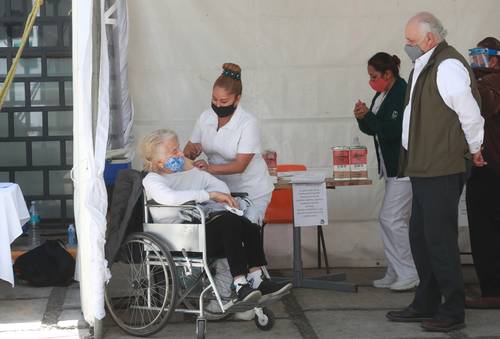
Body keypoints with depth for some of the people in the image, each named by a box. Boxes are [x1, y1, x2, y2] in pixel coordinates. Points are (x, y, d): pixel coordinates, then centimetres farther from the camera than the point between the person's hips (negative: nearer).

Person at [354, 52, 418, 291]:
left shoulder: (403, 94, -16)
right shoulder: (381, 96, 13)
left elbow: (394, 131, -23)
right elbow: (373, 129, 19)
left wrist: (369, 116, -18)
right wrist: (362, 118, 0)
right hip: (392, 167, 10)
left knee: (392, 219, -10)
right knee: (395, 221, 12)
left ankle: (410, 274, -1)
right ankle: (396, 273, 20)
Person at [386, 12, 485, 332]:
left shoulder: (448, 66, -17)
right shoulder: (424, 66, 13)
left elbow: (470, 115, -16)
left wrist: (474, 150, -3)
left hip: (442, 171, -10)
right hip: (424, 169, 10)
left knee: (440, 240, -3)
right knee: (421, 238, 16)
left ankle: (453, 312, 8)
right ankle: (426, 305, 28)